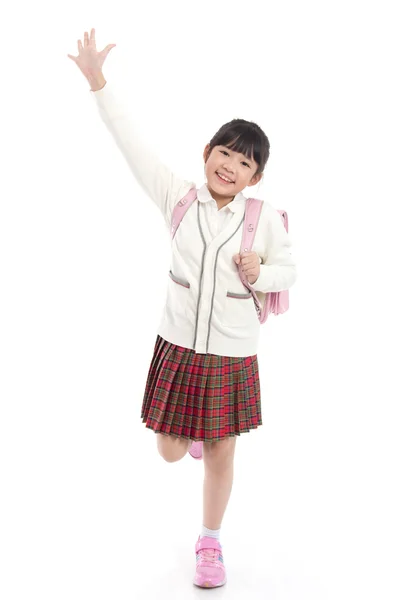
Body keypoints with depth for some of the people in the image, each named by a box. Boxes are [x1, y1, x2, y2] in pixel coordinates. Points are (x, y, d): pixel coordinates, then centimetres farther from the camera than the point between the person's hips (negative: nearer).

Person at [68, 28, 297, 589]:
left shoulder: (264, 216, -7)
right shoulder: (179, 197, -5)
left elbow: (288, 269, 5)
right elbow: (133, 145, -7)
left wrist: (261, 274, -17)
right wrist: (98, 83, -11)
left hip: (234, 355, -1)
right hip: (178, 346, 1)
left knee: (219, 455, 10)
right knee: (171, 452, 13)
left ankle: (210, 543, 35)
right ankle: (194, 431, 52)